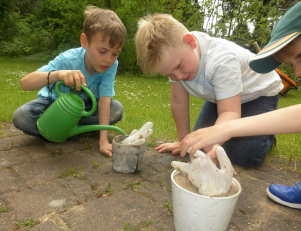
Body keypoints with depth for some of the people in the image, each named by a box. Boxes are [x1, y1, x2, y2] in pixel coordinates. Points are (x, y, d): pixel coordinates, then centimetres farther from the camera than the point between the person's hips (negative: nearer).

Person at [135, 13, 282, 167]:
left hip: (258, 92, -5)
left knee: (244, 156, -20)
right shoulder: (173, 53, -22)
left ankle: (267, 135, 13)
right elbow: (178, 103, -16)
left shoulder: (222, 61, -41)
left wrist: (214, 144, -61)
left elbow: (229, 112, -42)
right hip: (220, 95, 6)